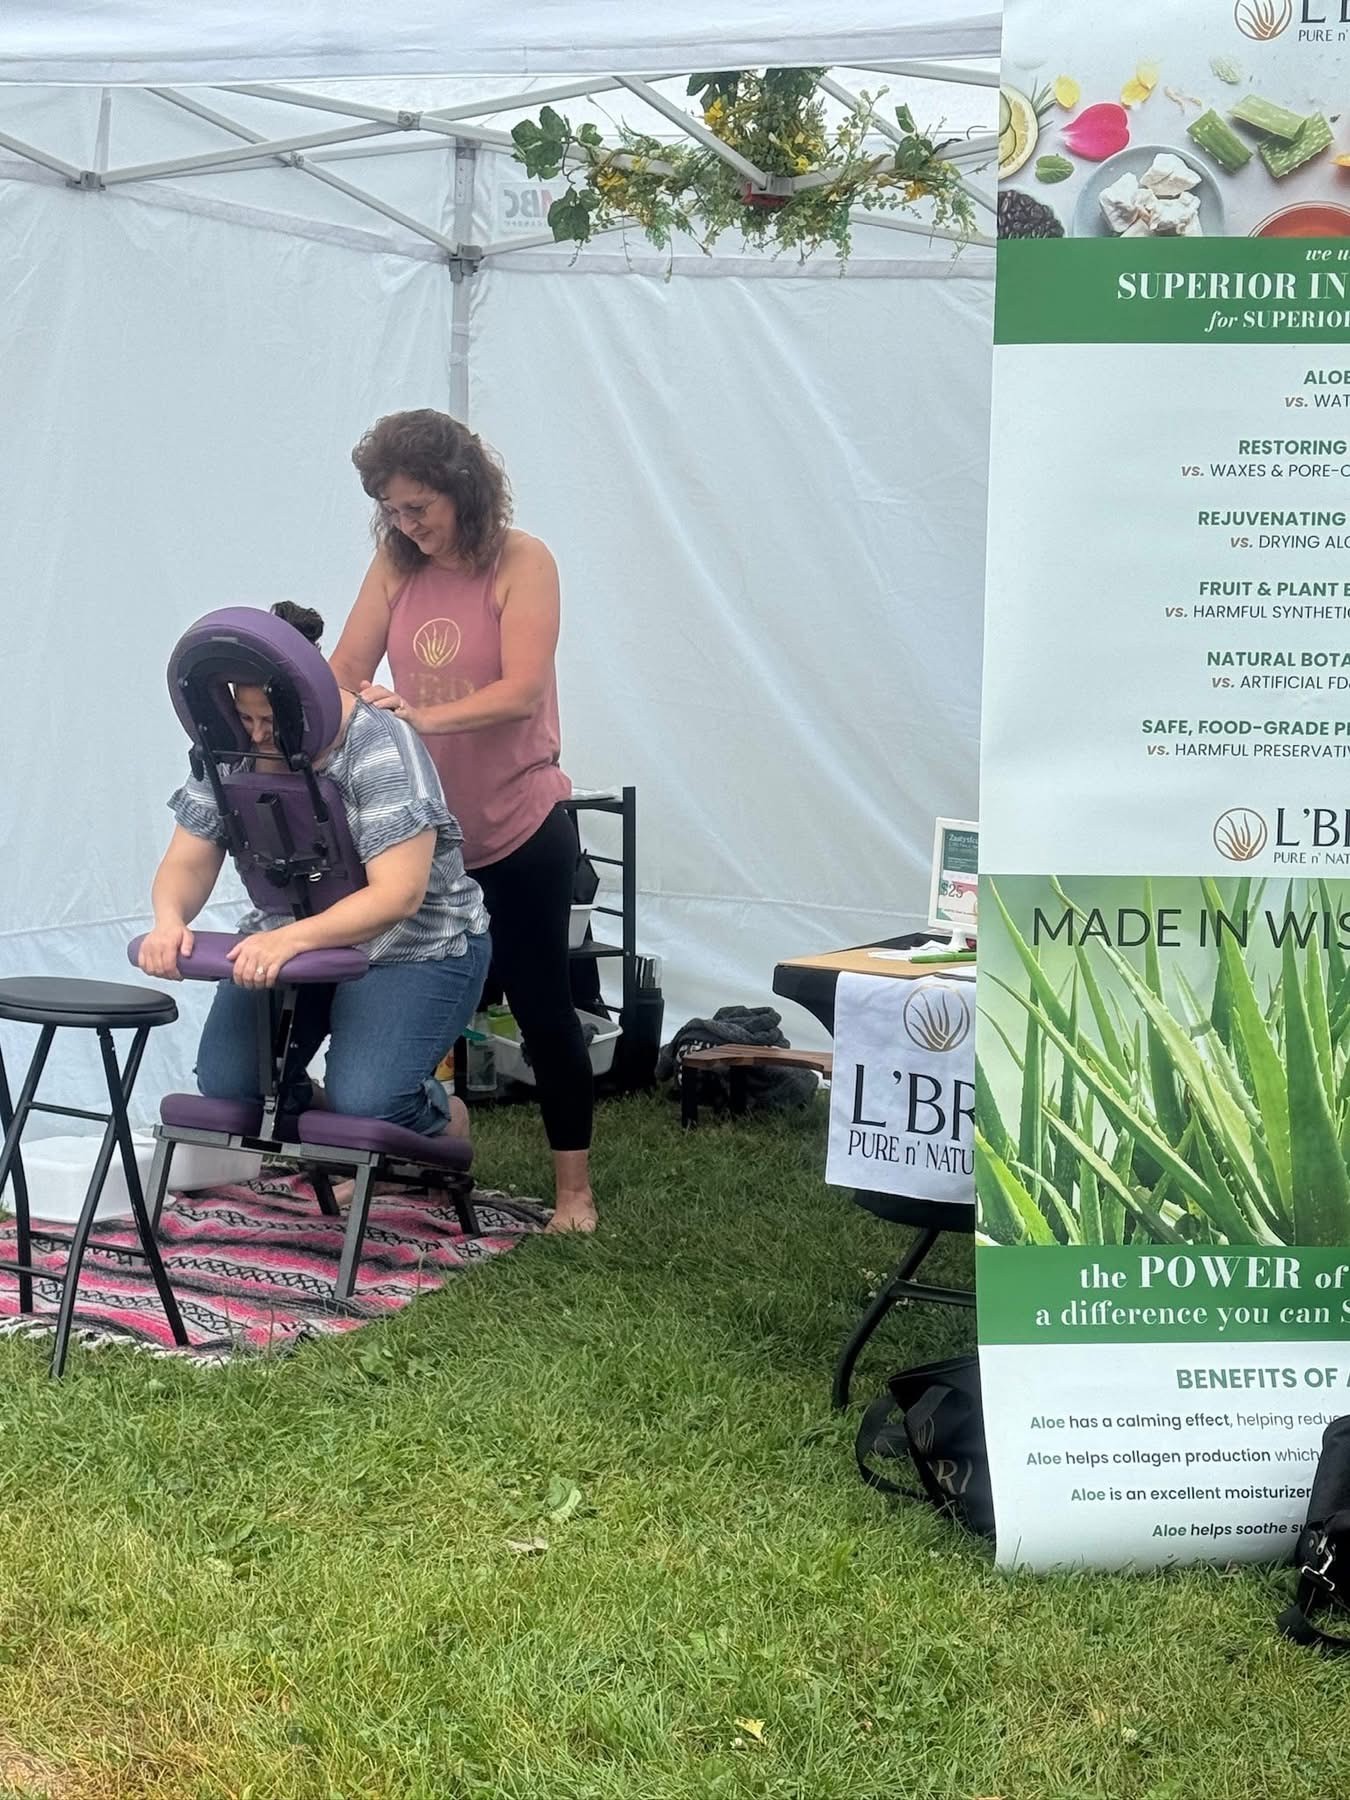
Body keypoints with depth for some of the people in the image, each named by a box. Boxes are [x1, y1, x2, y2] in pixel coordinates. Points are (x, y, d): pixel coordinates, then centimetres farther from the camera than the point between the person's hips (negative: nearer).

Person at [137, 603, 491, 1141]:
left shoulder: (383, 749, -23)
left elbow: (397, 895, -29)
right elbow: (188, 863, -4)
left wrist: (292, 939, -42)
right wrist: (170, 919, -28)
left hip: (414, 948, -5)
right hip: (289, 942, 5)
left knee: (366, 1103, -23)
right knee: (225, 1086, -13)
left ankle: (446, 1120, 12)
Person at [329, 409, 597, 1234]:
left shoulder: (522, 563, -12)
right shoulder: (394, 566, 1)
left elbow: (521, 692, -22)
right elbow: (346, 669, -2)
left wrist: (422, 717, -35)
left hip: (521, 825, -5)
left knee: (541, 1003, 3)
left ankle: (574, 1184, 14)